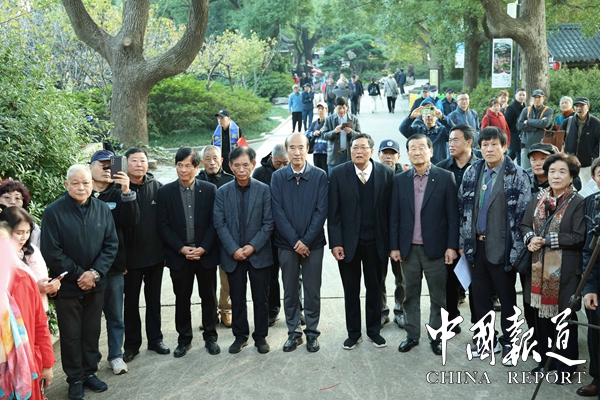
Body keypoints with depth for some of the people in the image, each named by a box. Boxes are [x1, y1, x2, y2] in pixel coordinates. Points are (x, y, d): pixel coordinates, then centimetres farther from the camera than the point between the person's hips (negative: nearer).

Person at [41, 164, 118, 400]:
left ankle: (90, 372, 30)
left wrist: (95, 272, -12)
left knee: (92, 331, 13)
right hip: (67, 285, -3)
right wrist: (78, 274, -13)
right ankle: (75, 379, 24)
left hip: (95, 284, 3)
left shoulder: (103, 209, -2)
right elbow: (51, 252, -13)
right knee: (70, 334, 9)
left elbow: (111, 244, -1)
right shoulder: (53, 212, -12)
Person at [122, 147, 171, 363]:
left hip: (156, 254, 2)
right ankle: (132, 344, 23)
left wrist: (167, 250, -2)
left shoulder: (157, 187, -1)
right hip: (131, 257, -2)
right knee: (131, 301, 11)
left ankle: (155, 339, 28)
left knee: (154, 299, 15)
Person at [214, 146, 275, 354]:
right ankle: (240, 336, 25)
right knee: (237, 299, 11)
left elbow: (268, 223, -5)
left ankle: (261, 336, 22)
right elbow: (220, 224, -3)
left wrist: (253, 246, -14)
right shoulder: (222, 192, 1)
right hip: (233, 255, 1)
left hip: (259, 254, -1)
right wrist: (234, 249, -13)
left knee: (261, 299, 7)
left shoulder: (264, 190, -3)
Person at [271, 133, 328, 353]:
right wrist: (294, 240, -12)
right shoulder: (278, 177, 0)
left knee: (312, 291, 7)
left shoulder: (319, 176, -3)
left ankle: (312, 332, 21)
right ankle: (293, 332, 23)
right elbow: (278, 212, -5)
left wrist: (306, 241, -13)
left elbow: (321, 211, -7)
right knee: (290, 291, 10)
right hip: (287, 244, 1)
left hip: (313, 244, -1)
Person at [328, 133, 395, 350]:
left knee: (374, 288, 14)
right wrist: (335, 242, -10)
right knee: (351, 290, 11)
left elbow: (390, 209, -4)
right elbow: (333, 212, -5)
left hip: (375, 242, 1)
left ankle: (374, 330, 31)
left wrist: (390, 241, -6)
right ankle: (353, 332, 26)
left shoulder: (386, 173, -4)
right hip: (348, 241, 0)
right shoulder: (338, 174, -5)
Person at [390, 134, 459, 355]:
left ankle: (436, 335, 23)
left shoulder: (445, 177, -3)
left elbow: (453, 215, -4)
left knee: (438, 296, 8)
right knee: (410, 295, 12)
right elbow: (394, 216, 5)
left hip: (435, 247, -2)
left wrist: (452, 246, -9)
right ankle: (412, 334, 25)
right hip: (408, 248, 2)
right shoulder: (400, 180, 5)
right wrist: (394, 246, 1)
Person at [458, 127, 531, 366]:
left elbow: (523, 215, -11)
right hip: (476, 245, 4)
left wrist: (517, 250, -14)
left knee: (507, 297, 9)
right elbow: (463, 208, 9)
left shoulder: (518, 176, -9)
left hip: (501, 247, -4)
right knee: (480, 295, 12)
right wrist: (463, 242, 6)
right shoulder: (471, 173, 5)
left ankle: (507, 342, 25)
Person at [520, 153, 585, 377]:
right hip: (539, 267, 5)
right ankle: (545, 359, 28)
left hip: (564, 270, -5)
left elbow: (579, 237, -15)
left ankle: (566, 365, 20)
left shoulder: (579, 202, -9)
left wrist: (546, 240, -17)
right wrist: (530, 239, -11)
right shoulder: (538, 199, 9)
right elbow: (525, 225, 11)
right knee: (541, 313, 12)